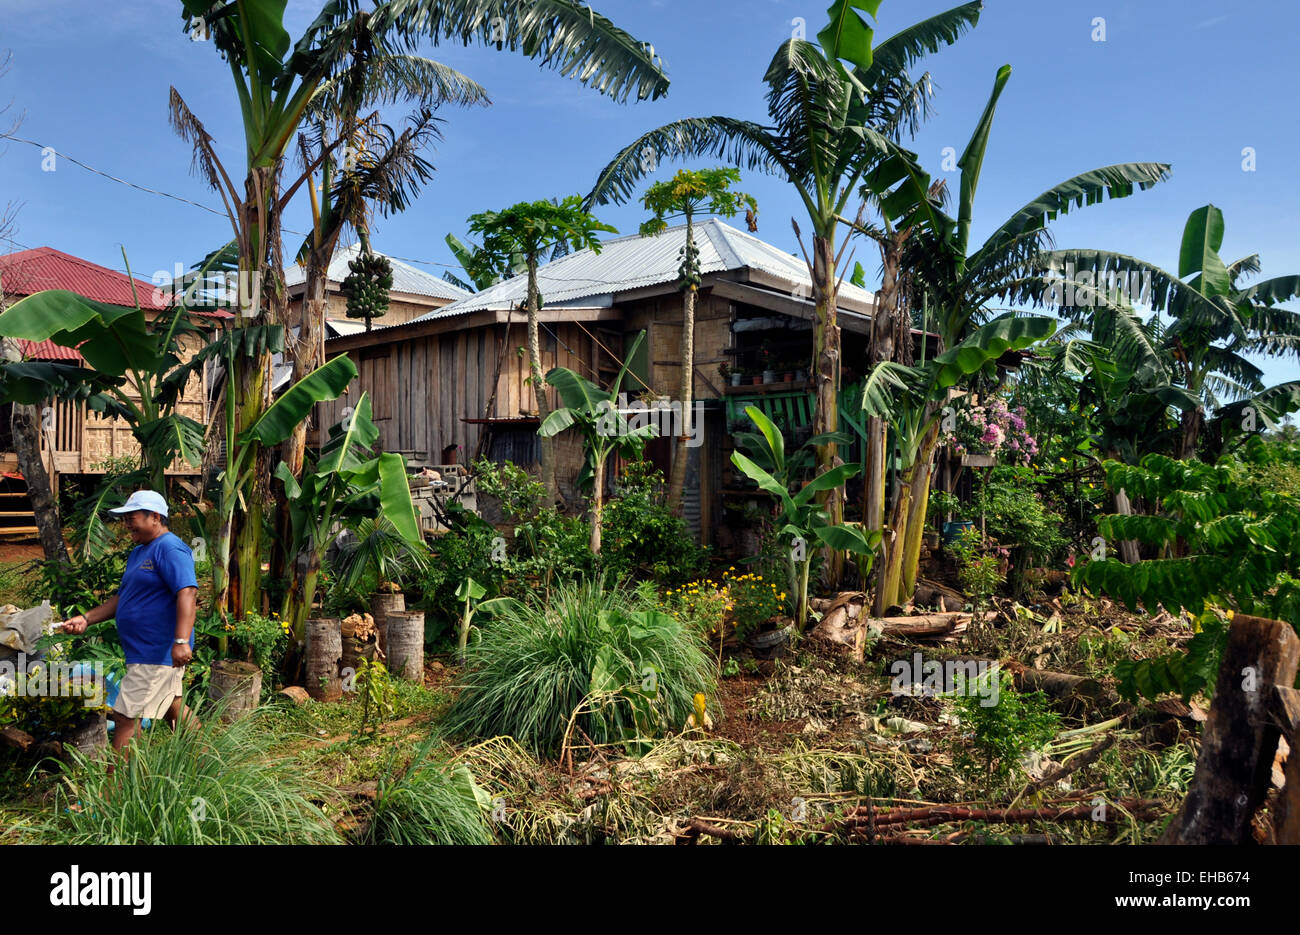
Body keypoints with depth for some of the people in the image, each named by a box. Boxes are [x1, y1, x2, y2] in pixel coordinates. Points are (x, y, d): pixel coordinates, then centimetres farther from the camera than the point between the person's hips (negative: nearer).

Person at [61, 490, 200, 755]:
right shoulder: (138, 552, 16)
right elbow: (123, 598, 22)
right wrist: (86, 619, 8)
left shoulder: (170, 548, -17)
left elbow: (187, 593, -28)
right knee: (174, 709, 18)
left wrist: (181, 641, -37)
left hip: (157, 654, -11)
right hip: (147, 651, 11)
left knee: (125, 717, -6)